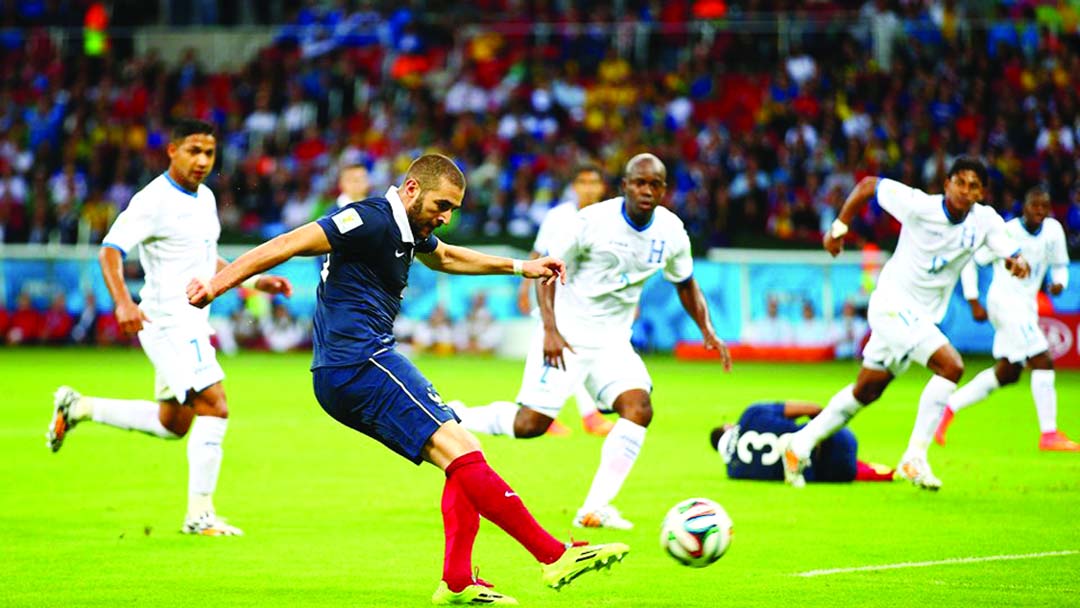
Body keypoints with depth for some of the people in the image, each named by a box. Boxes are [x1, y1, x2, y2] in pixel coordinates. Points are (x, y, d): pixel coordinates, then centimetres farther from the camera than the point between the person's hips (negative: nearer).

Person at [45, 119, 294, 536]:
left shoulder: (204, 198, 13)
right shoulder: (154, 201, -14)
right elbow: (110, 250, -21)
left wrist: (255, 280, 19)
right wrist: (123, 302, -37)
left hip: (192, 322, 9)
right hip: (168, 320, -9)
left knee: (172, 425, 17)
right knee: (214, 407, -17)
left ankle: (78, 408, 30)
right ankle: (199, 514, -11)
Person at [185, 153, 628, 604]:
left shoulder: (411, 228, 18)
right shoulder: (371, 219, -13)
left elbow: (445, 257, 41)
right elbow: (289, 245, -18)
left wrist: (520, 267, 45)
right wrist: (217, 284, -25)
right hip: (360, 362, -11)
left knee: (464, 456, 7)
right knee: (461, 451, -16)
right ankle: (554, 557, -18)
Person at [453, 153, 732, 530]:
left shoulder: (671, 232, 0)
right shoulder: (594, 221, -16)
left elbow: (685, 284, 17)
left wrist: (707, 330, 5)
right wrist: (550, 329, -19)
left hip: (612, 342, 5)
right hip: (567, 336, -5)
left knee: (639, 407, -18)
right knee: (532, 424, -11)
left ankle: (595, 509, -16)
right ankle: (455, 418, 15)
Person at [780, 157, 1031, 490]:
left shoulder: (985, 221, -4)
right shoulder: (919, 205, -18)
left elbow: (1009, 249, -8)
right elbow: (868, 186, -7)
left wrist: (1018, 261, -32)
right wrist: (839, 227, -4)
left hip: (924, 315, 7)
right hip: (894, 303, -7)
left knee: (867, 390, 15)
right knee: (951, 366, -24)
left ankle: (799, 445, 30)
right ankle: (914, 460, -19)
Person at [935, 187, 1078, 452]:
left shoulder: (1053, 230, 3)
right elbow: (970, 261, -6)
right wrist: (974, 303, -10)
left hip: (1027, 306, 8)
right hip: (1005, 302, -8)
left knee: (1007, 373, 15)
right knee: (1043, 362, -15)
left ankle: (950, 407, 25)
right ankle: (1049, 435, -12)